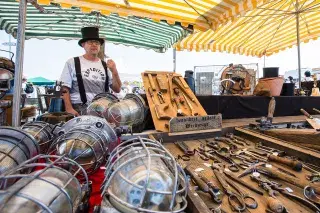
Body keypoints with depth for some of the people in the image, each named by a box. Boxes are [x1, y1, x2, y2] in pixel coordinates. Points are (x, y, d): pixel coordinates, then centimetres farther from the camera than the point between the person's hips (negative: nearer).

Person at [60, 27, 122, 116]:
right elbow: (64, 88, 1)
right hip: (80, 110, -3)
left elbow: (117, 89, 8)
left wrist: (114, 72, -6)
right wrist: (69, 109, -10)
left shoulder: (105, 66, 12)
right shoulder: (72, 63, 4)